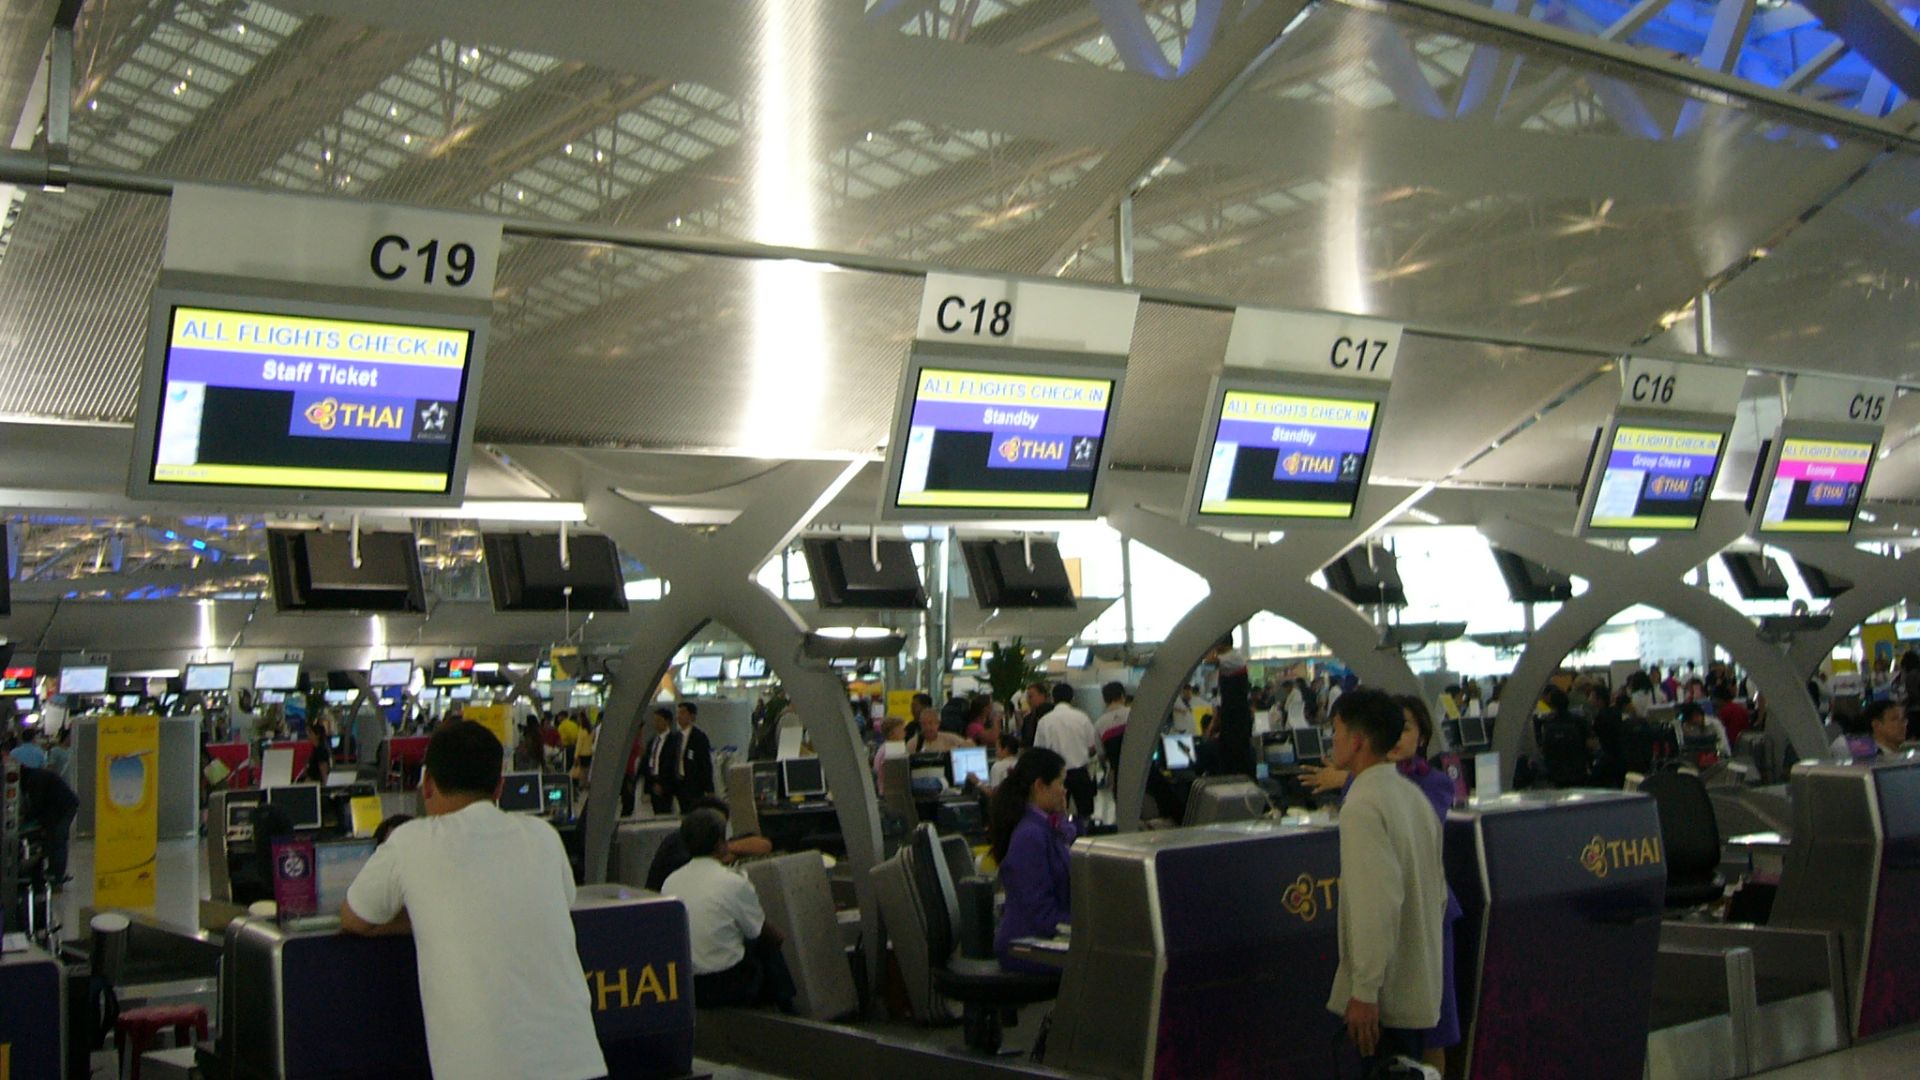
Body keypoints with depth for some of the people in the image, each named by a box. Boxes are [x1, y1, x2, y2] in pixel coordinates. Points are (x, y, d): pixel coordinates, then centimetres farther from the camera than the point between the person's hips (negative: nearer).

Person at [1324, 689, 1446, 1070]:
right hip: (1421, 988, 9)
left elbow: (1377, 902, -24)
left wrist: (1364, 989, -21)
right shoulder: (1412, 795, 10)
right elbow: (1438, 890, 16)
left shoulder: (1363, 805, -18)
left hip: (1386, 995, -9)